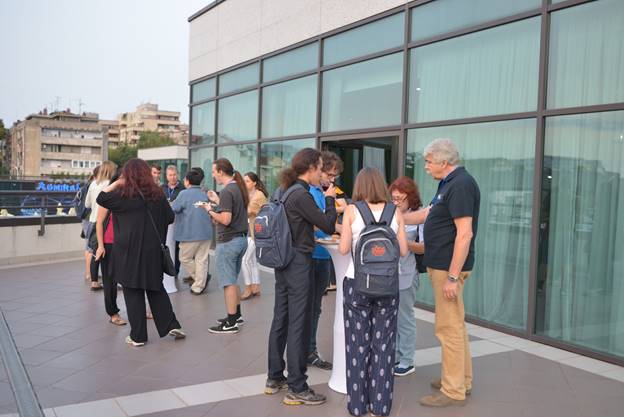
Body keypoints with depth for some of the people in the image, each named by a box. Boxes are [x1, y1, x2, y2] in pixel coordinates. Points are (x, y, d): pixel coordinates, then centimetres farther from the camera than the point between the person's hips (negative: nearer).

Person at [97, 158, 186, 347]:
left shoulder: (124, 195, -10)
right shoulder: (157, 193, 2)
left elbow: (101, 198, 0)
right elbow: (170, 217, 8)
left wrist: (117, 183, 4)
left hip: (130, 251, -4)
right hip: (153, 250, 4)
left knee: (133, 292, 5)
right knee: (156, 288, 17)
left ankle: (138, 336, 10)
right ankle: (171, 325, 12)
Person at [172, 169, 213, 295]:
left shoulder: (184, 194, -10)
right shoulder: (205, 195, 8)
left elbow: (174, 209, -8)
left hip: (191, 233, -6)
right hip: (206, 232, 6)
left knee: (185, 258, 12)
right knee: (202, 260, 8)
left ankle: (199, 280, 14)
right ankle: (199, 286, 12)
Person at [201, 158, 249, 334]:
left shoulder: (227, 191, -18)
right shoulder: (239, 188, 10)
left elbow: (226, 220, -23)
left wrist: (210, 210, -9)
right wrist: (217, 201, 15)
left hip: (228, 241, -9)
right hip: (241, 239, 9)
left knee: (228, 282, -1)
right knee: (232, 280, 21)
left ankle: (231, 323, 5)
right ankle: (237, 315, 30)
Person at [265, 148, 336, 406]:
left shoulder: (282, 191, 9)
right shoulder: (301, 195, -18)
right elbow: (328, 226, -14)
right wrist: (330, 199, -1)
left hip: (283, 262, 9)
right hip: (299, 263, -9)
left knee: (280, 320, 15)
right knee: (299, 325, -2)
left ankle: (275, 379, 26)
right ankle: (297, 389, 7)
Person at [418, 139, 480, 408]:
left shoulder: (460, 185, -18)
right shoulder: (450, 183, 13)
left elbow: (464, 234, -24)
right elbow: (429, 215, 25)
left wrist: (452, 276, -24)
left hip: (449, 267, -10)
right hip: (442, 264, 10)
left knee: (449, 328, -3)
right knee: (455, 325, 17)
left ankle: (453, 391, 6)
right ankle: (461, 380, 30)